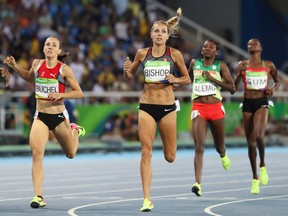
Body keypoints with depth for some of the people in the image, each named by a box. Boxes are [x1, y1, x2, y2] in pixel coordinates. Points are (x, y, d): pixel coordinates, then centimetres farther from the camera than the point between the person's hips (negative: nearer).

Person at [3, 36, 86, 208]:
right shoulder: (37, 64, 1)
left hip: (59, 116, -1)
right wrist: (15, 67, 10)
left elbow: (79, 93, -6)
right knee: (37, 153, -17)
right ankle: (38, 197, -15)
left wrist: (61, 95, -21)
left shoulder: (64, 69, -10)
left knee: (71, 154, 18)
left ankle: (75, 131, 52)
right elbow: (30, 78, 24)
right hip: (40, 116, 1)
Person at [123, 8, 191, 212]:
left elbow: (187, 79, 6)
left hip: (167, 107, 0)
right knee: (146, 153, -9)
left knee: (170, 157, 4)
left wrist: (174, 80, -14)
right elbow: (131, 75, 16)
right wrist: (127, 70, -7)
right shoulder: (142, 53, 2)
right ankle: (147, 198, -7)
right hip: (147, 106, 0)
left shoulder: (175, 54, -2)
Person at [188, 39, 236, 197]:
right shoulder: (194, 64, 9)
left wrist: (212, 79, -12)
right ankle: (198, 183, -22)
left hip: (216, 108, 0)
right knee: (199, 146, -15)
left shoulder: (221, 66, 2)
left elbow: (232, 88, -6)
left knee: (219, 146, 15)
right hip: (198, 108, 0)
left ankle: (223, 155, 55)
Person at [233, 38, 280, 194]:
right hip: (247, 103, 2)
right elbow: (234, 86, 4)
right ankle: (255, 178, 17)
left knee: (258, 134, -27)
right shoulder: (242, 65, 5)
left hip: (262, 102, -2)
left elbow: (277, 81, 20)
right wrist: (240, 73, -14)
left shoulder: (269, 65, 5)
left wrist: (273, 89, -1)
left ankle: (262, 165, -1)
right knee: (251, 142, 5)